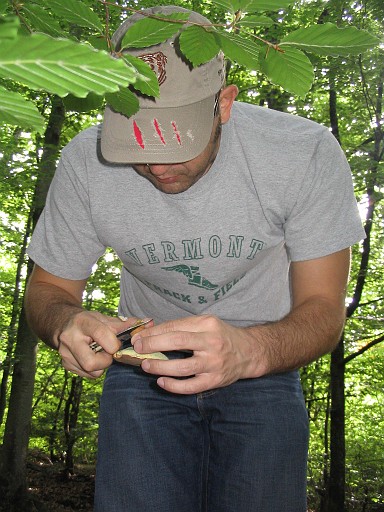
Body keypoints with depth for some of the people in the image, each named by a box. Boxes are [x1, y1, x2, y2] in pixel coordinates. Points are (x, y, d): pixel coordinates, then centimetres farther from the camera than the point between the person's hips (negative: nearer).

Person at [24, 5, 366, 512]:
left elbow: (324, 308, -18)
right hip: (143, 373, 1)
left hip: (264, 373, 0)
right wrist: (67, 324, -30)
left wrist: (251, 351, -41)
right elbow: (47, 289, -5)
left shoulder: (309, 154, -22)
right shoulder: (84, 162, -17)